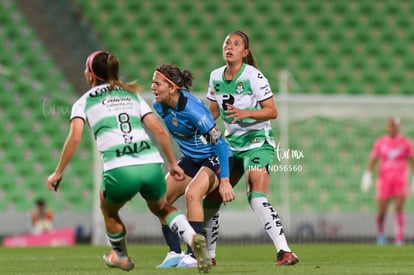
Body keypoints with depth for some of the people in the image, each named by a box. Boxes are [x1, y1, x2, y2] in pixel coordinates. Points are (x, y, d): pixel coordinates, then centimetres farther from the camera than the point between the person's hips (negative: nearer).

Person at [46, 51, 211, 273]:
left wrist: (58, 172, 6)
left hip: (120, 170, -3)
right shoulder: (132, 95, 25)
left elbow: (74, 138, 0)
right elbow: (159, 131, 16)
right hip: (152, 164, 4)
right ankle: (193, 238, 2)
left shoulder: (84, 102, 14)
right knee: (161, 208, 28)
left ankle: (121, 257, 44)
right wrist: (173, 163, 22)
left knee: (109, 211, 28)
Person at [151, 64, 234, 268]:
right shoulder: (159, 106, -8)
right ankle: (175, 253, 5)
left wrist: (224, 181, -30)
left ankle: (193, 255, -23)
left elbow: (219, 143, -27)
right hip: (191, 159, 8)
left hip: (214, 158, -8)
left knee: (192, 194, -30)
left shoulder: (192, 108, -30)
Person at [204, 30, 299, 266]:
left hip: (258, 142, -7)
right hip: (232, 142, 7)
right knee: (212, 195, 6)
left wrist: (245, 113, -28)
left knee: (256, 197, -23)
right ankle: (207, 253, 20)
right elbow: (213, 111, 18)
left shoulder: (253, 76, -13)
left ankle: (285, 252, -26)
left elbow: (272, 111, -13)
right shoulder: (216, 77, 5)